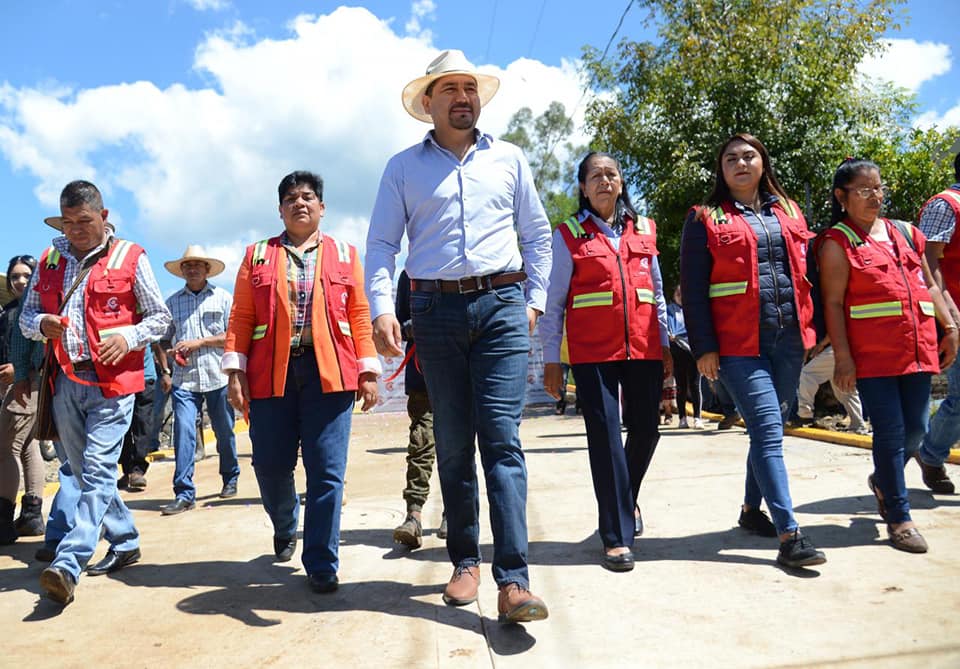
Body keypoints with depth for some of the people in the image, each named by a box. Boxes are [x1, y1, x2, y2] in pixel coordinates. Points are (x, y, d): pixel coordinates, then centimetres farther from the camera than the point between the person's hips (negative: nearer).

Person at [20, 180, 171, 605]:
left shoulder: (130, 258, 0)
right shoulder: (49, 260, 13)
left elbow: (159, 317, 2)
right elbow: (26, 316, 16)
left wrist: (127, 337, -16)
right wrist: (42, 324, -8)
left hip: (111, 382, -5)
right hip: (65, 382, 6)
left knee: (97, 471, -12)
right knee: (85, 473, 13)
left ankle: (68, 565, -13)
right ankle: (125, 542, 27)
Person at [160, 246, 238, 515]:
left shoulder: (223, 297, 4)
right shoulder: (172, 301, 11)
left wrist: (198, 342, -12)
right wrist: (164, 371, 0)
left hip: (218, 378, -1)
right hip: (184, 380, 1)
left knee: (224, 432, 10)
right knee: (183, 434, -8)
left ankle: (230, 479, 31)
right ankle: (184, 494, -3)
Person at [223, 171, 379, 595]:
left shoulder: (345, 255, 14)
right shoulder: (257, 256, 15)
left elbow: (360, 316, 8)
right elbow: (241, 317, 8)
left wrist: (368, 370, 1)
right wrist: (235, 370, -1)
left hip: (329, 373, -1)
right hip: (272, 374, 1)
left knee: (327, 472, -2)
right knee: (270, 466, 6)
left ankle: (322, 565, 10)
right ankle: (285, 528, 38)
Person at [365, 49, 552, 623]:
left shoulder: (509, 159, 14)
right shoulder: (404, 167, 11)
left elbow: (537, 234, 16)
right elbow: (381, 243, 5)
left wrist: (534, 299, 6)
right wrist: (382, 307, -10)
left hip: (503, 304, 0)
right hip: (435, 310, 1)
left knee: (502, 438, -10)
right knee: (453, 442, 6)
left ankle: (514, 580, -10)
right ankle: (466, 561, 20)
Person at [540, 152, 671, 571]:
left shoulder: (643, 230, 14)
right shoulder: (569, 235, 3)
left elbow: (657, 292, 17)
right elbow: (554, 301, 2)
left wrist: (665, 344, 13)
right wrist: (551, 359, -2)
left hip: (643, 348, 4)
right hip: (593, 351, -3)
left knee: (646, 429, 8)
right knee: (605, 436, -4)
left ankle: (627, 498, 38)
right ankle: (617, 537, 5)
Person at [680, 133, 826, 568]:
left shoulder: (788, 212, 17)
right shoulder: (705, 219, 2)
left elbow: (805, 272, 19)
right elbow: (693, 289, -3)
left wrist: (816, 328, 12)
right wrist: (704, 348, -10)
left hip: (789, 340, 5)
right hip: (738, 344, -5)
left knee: (769, 429, 13)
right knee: (768, 430, -12)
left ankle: (751, 510, 30)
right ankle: (789, 534, -9)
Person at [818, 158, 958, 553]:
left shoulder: (906, 234, 17)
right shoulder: (837, 243, -2)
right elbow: (833, 303, -7)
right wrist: (842, 357, -13)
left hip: (917, 349, 6)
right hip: (872, 354, -6)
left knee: (916, 428, 10)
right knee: (890, 432, -3)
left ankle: (883, 481, 37)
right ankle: (899, 519, 9)